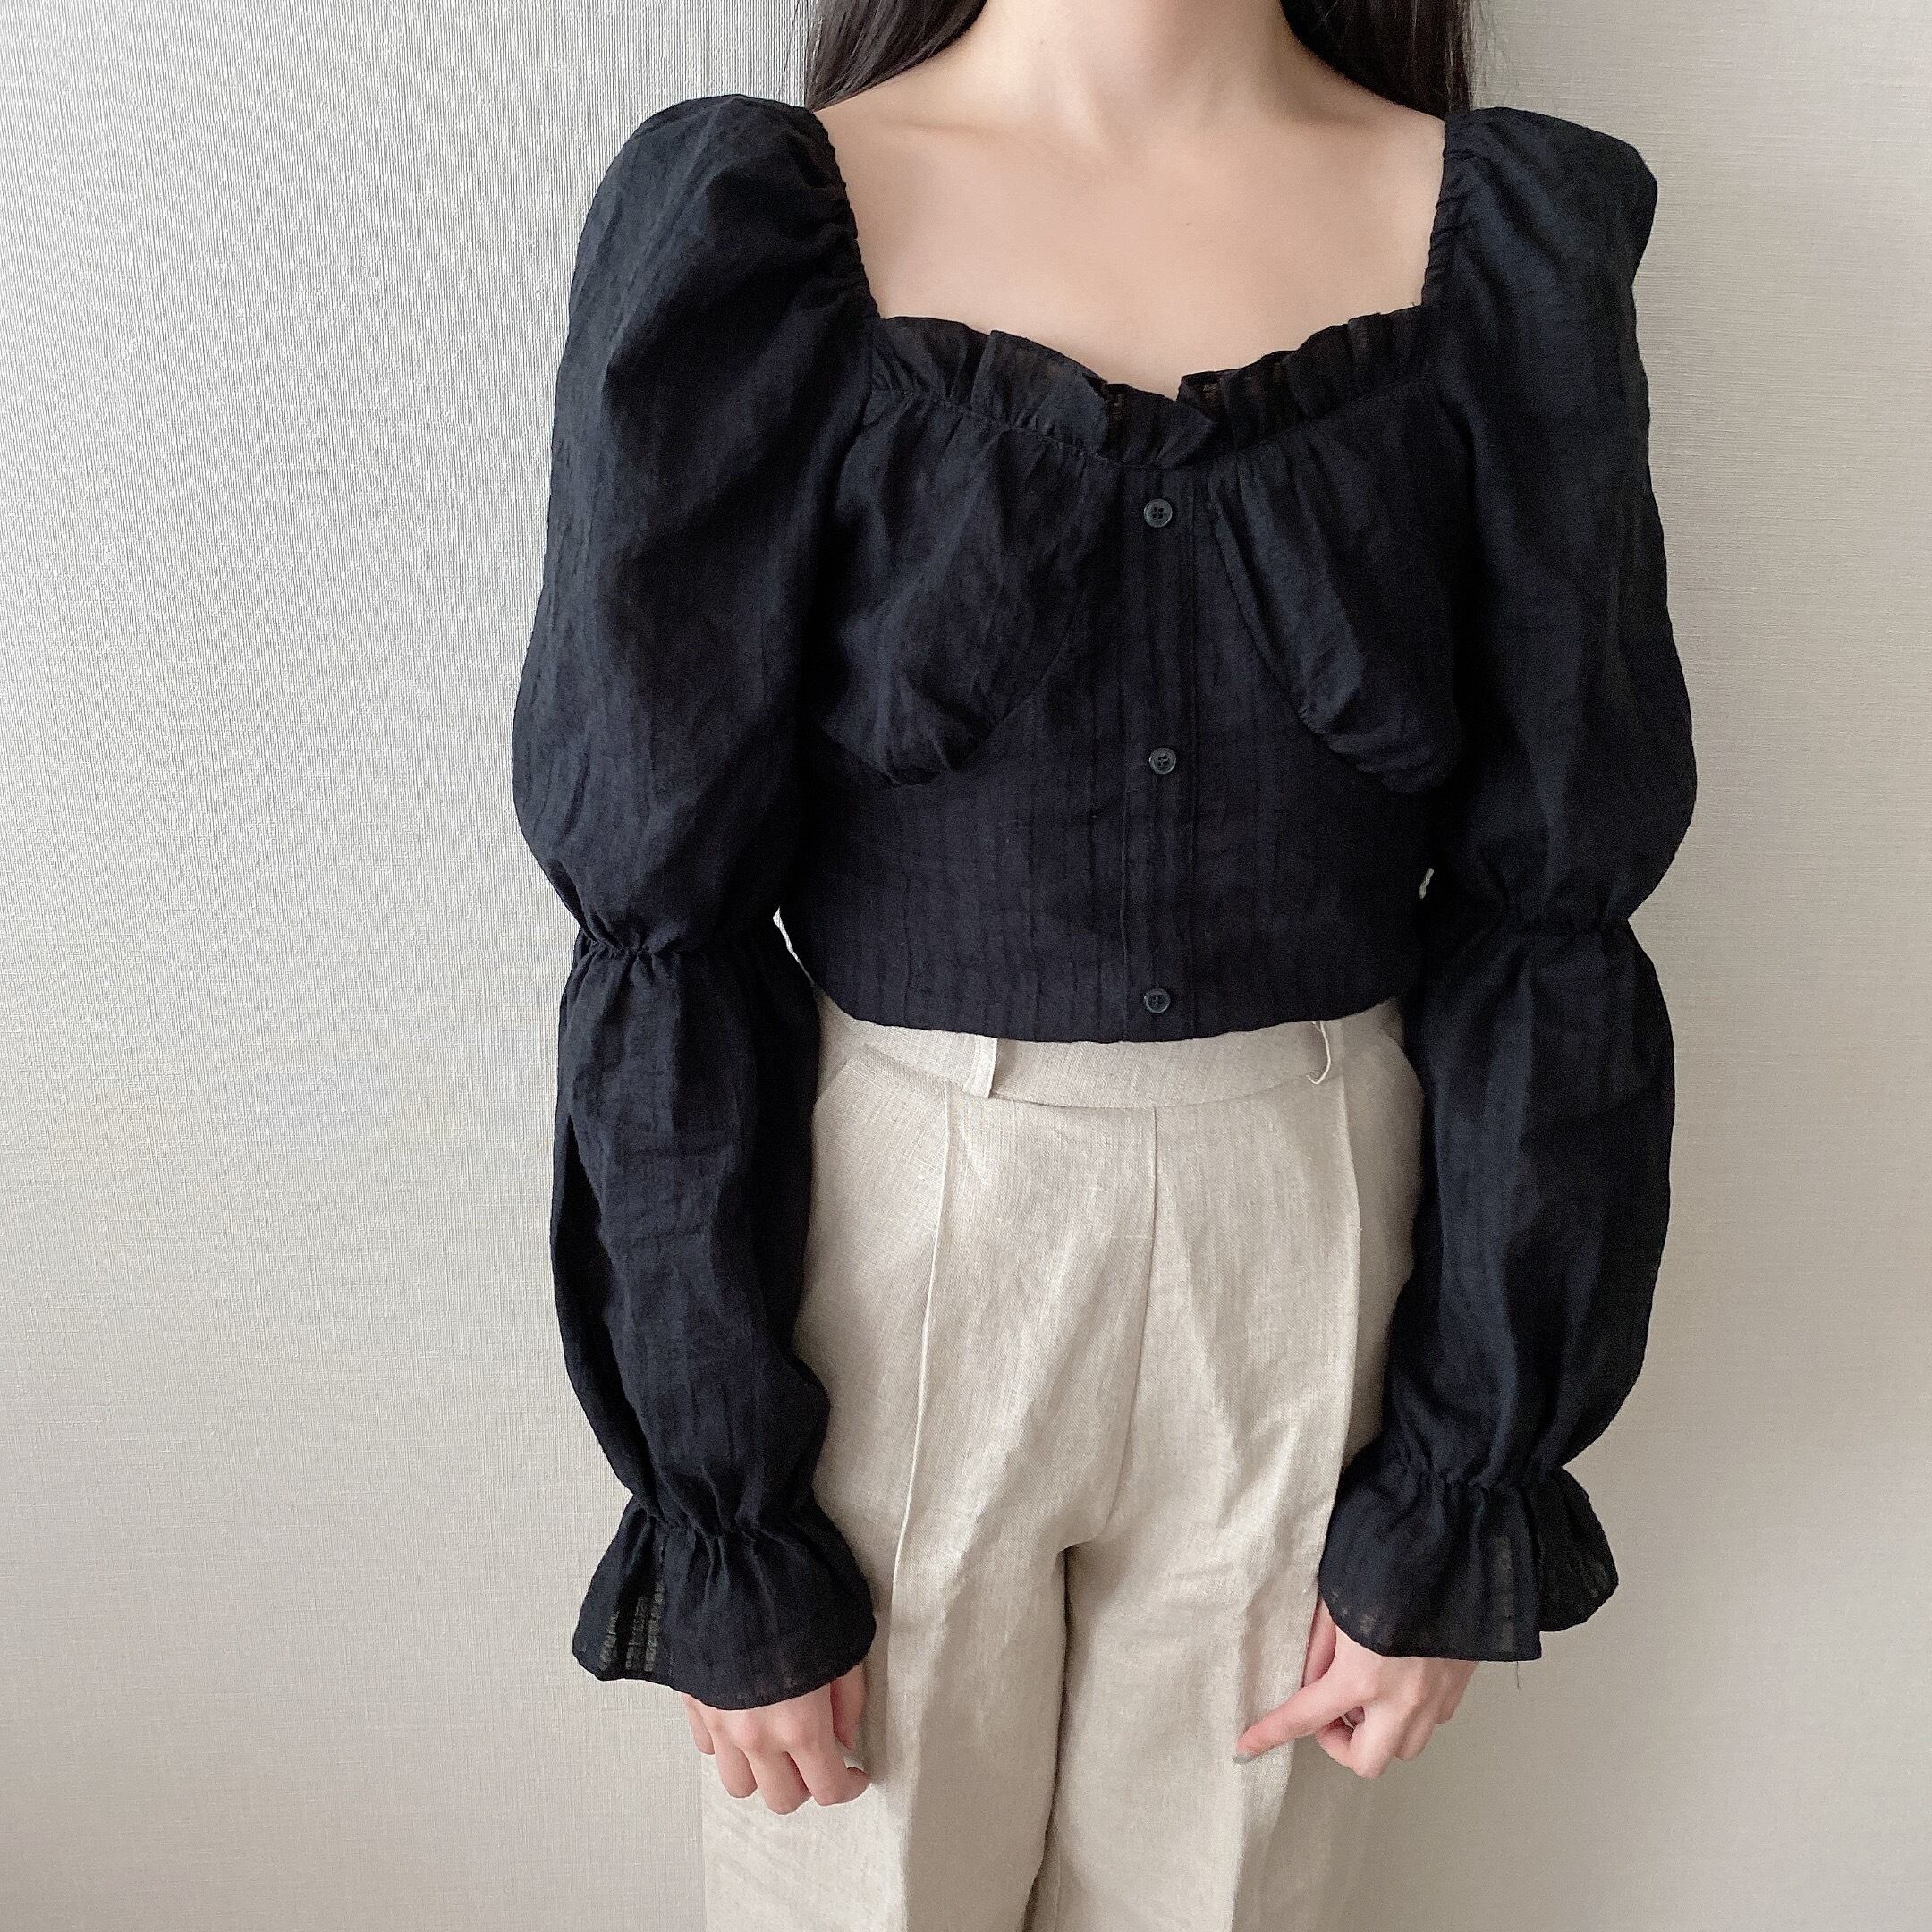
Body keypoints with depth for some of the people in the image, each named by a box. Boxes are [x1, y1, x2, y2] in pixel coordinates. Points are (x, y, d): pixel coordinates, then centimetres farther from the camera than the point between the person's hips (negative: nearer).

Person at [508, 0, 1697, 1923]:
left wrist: (1459, 1493, -2)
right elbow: (663, 910, -8)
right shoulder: (746, 223, -7)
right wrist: (715, 1524, -6)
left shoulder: (1513, 231, -1)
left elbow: (1548, 896, -2)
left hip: (1315, 1261, 2)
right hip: (883, 1256, -1)